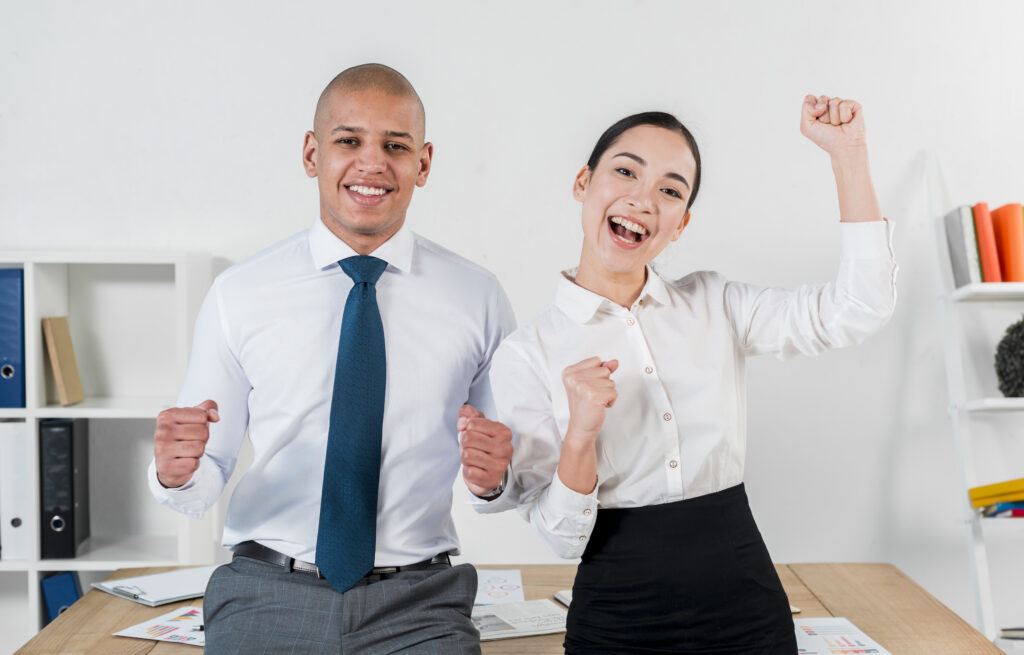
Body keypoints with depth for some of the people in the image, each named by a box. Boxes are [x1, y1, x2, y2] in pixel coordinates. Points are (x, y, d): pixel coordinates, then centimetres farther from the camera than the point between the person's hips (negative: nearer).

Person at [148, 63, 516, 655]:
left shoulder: (478, 296, 0)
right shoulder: (239, 295, -1)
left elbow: (510, 481, 8)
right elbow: (205, 483, 3)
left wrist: (494, 473, -14)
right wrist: (175, 471, -19)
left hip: (417, 607, 1)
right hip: (266, 602, 0)